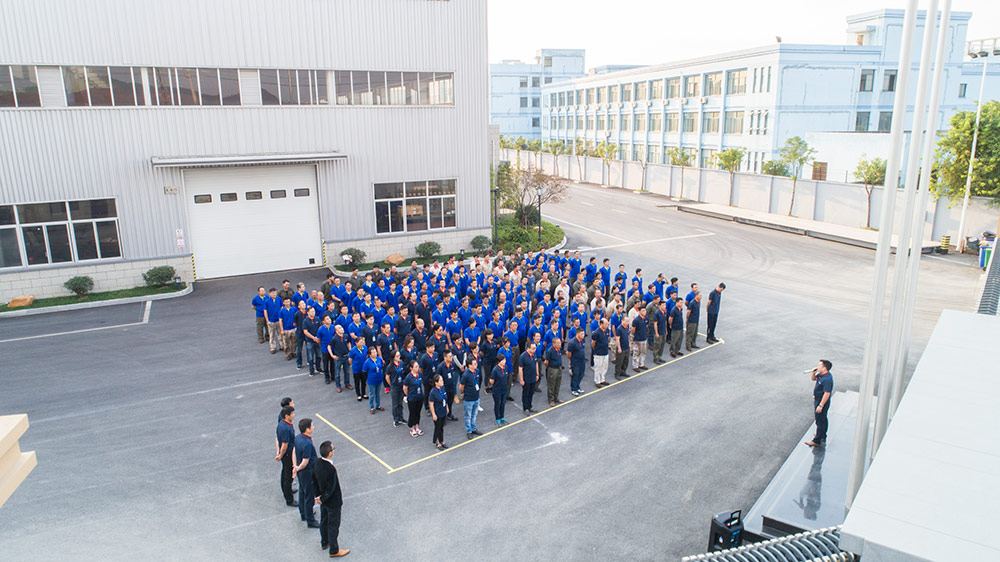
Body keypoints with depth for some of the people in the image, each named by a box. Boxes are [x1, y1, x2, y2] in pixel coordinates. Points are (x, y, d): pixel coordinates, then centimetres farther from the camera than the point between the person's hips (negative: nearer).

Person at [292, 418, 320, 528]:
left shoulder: (298, 437, -4)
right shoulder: (307, 444, -33)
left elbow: (294, 451, 5)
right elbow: (305, 461, -28)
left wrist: (295, 465, 1)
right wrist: (298, 468, -12)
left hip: (300, 471, 9)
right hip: (307, 472, -9)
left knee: (302, 492, 25)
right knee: (309, 496, 5)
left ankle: (303, 514, 43)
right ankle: (310, 521, 18)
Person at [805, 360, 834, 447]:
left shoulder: (827, 379, -29)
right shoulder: (821, 375, 0)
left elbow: (827, 394, -29)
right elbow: (812, 378, 17)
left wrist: (821, 405, -26)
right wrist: (813, 372, -4)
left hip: (822, 401, -10)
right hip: (818, 400, 10)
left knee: (820, 421, -1)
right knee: (823, 419, 24)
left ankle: (817, 441, 7)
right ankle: (822, 435, 40)